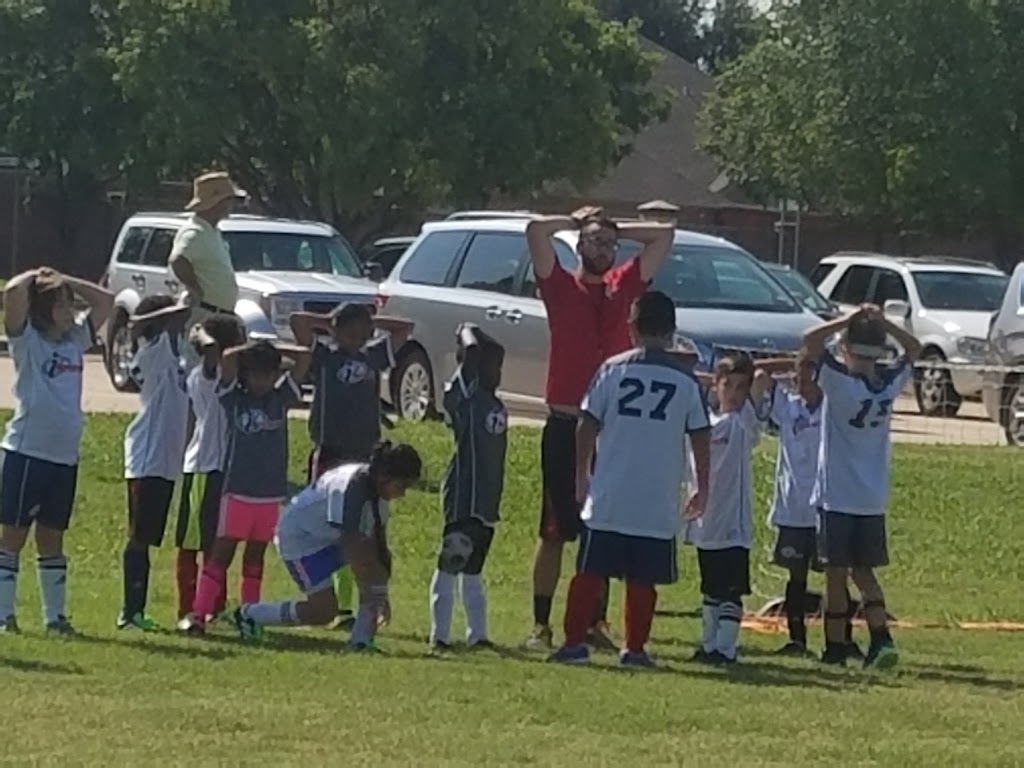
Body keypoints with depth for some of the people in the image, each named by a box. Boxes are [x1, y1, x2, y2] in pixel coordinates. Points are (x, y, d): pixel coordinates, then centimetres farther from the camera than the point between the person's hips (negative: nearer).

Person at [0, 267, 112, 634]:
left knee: (52, 538, 12)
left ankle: (55, 615, 16)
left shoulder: (75, 339, 13)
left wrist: (65, 281, 10)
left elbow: (105, 301, 19)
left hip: (65, 456, 6)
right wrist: (37, 276, -2)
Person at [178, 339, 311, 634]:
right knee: (222, 551, -7)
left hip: (271, 492, 3)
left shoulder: (280, 397, 8)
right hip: (237, 490, -3)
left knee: (256, 555, 10)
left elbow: (304, 357, 3)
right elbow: (227, 358, -16)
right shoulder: (234, 397, -1)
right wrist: (253, 348, -1)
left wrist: (272, 350, 5)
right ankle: (198, 613, -10)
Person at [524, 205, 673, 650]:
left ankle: (596, 623, 15)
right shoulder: (561, 286, 1)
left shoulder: (623, 285, 11)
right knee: (554, 531, 0)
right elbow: (536, 230, -12)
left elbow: (664, 236, 16)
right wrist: (577, 222, 4)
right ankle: (540, 624, 2)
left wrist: (616, 230, 12)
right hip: (565, 425, -4)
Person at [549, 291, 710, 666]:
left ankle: (574, 641, 2)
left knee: (589, 572, 5)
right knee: (642, 579, 6)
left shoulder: (613, 370, -1)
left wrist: (582, 476, 10)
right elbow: (701, 438, 3)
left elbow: (588, 427, 0)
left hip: (608, 496, 0)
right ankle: (635, 647, 6)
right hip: (658, 503, 0)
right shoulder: (686, 380, 0)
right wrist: (701, 488, 13)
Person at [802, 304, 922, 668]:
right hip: (874, 500, 5)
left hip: (836, 497, -5)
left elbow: (810, 339, -21)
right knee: (864, 571, 13)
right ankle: (881, 638, -3)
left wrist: (850, 320, -14)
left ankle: (835, 648, 6)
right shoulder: (890, 383, 0)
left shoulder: (840, 381, -16)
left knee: (836, 574, 2)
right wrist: (884, 323, 7)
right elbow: (914, 349, 19)